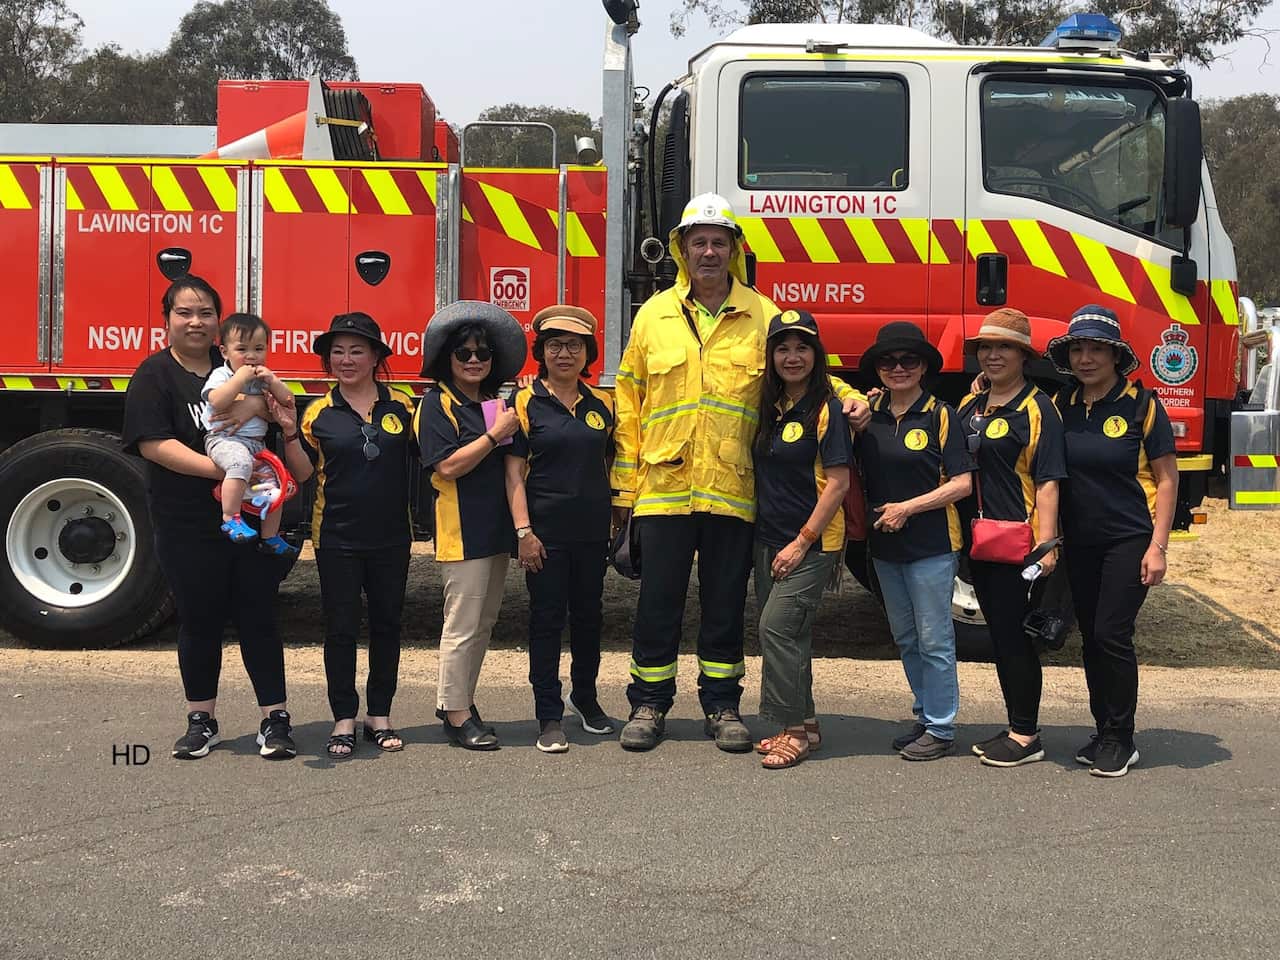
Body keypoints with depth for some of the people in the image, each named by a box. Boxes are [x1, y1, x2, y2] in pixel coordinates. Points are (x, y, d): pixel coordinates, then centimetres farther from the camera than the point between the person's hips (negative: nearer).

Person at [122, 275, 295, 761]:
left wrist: (258, 403, -19)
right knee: (199, 621, 7)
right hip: (188, 526, -2)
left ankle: (275, 718, 11)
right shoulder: (154, 375, -2)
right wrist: (217, 469, -23)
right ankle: (201, 721, 21)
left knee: (258, 618, 4)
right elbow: (153, 443, -13)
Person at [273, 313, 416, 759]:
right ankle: (343, 719, 14)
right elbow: (302, 473, -1)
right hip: (337, 539, -1)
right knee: (341, 628, 4)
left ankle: (380, 715, 22)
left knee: (386, 625, 10)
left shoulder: (401, 405, 2)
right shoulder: (318, 413, 0)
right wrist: (289, 432, -14)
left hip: (391, 538, 1)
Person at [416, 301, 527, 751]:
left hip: (496, 527, 8)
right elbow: (447, 466, -18)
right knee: (463, 625, -5)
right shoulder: (437, 404, -7)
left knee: (485, 622, 13)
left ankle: (459, 702, 23)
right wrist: (494, 435, -16)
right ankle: (456, 714, 3)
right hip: (461, 529, -8)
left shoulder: (496, 402, 16)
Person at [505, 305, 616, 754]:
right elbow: (514, 473, -6)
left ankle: (585, 695, 33)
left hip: (591, 530, 4)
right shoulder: (525, 403, -3)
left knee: (588, 615, 14)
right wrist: (523, 531, -13)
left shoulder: (602, 405, 8)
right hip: (545, 529, -4)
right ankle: (549, 716, 8)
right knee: (546, 619, 1)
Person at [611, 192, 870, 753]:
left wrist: (845, 397, -10)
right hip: (663, 487, 0)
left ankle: (722, 706, 22)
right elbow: (629, 404, 9)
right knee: (658, 602, 6)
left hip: (732, 490, 0)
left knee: (725, 605, 9)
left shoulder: (763, 316, 4)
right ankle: (649, 705, 19)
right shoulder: (654, 316, 6)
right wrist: (624, 487, 6)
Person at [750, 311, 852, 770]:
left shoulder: (826, 409, -10)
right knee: (788, 633, 12)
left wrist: (802, 542, -16)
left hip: (812, 543, -7)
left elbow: (837, 483, -14)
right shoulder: (769, 408, 10)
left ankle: (794, 729, -4)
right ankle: (803, 723, 23)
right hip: (767, 540, 7)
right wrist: (773, 542, 9)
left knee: (777, 627, -13)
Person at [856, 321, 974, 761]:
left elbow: (961, 484, -11)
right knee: (905, 639, 15)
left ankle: (941, 729, 9)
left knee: (934, 640, -1)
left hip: (931, 545, -6)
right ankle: (925, 714, 28)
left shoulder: (940, 415, -7)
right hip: (885, 545, 6)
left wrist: (906, 508, -15)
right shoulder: (868, 413, 7)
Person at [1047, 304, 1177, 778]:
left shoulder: (1141, 405, -7)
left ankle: (1121, 740, 3)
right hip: (1080, 543, 5)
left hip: (1128, 540, -5)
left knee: (1111, 635, -9)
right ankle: (1103, 732, 21)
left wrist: (1157, 547, -11)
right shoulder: (1062, 407, 4)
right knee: (1091, 638, 9)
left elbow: (1166, 478, -6)